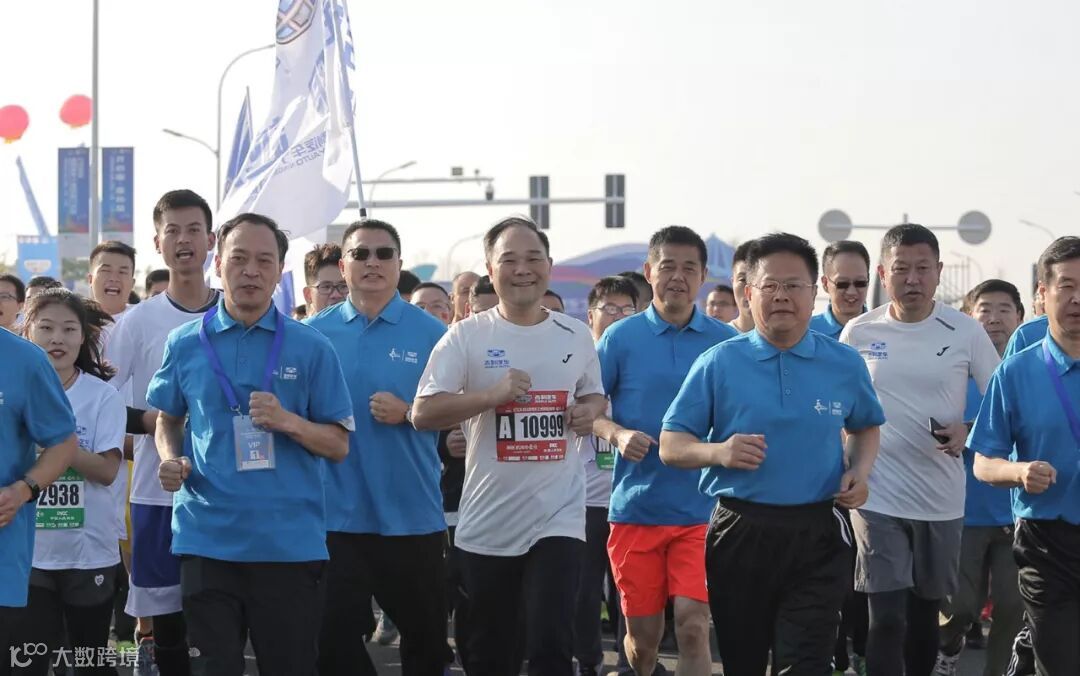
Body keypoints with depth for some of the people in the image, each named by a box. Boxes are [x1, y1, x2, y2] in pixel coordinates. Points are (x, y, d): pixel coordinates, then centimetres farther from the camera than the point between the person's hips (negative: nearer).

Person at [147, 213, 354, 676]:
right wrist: (171, 460, -3)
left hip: (291, 543, -1)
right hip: (208, 538, 1)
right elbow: (167, 420, 18)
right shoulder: (185, 344, 6)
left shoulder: (311, 348, 1)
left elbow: (339, 445, 3)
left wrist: (288, 421, -15)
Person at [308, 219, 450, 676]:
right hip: (335, 511, 1)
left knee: (425, 631, 10)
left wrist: (406, 413, -14)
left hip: (412, 512, -1)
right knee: (329, 632, 1)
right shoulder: (316, 332, 5)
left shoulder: (431, 333, 0)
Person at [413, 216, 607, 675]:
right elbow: (422, 413, -10)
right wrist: (494, 393, -21)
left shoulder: (576, 335, 7)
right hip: (487, 521, -1)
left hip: (558, 518, 1)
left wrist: (589, 411, -2)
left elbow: (595, 395, 22)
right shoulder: (466, 336, -4)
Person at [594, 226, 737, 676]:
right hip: (635, 506, 1)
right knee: (643, 635, 8)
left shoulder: (725, 342, 3)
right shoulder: (621, 338, 1)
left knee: (693, 624, -14)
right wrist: (617, 434, -14)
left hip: (700, 508, 0)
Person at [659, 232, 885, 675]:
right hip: (739, 534, 0)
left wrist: (860, 472, 1)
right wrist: (718, 452, -19)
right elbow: (671, 445, 2)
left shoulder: (845, 365, 5)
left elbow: (866, 427, 22)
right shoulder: (718, 364, 0)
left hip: (818, 538, 0)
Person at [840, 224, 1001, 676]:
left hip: (941, 498, 1)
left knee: (926, 610, 15)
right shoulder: (858, 332, -1)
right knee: (886, 618, -7)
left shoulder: (965, 332, -2)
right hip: (878, 495, -1)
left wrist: (969, 431, -15)